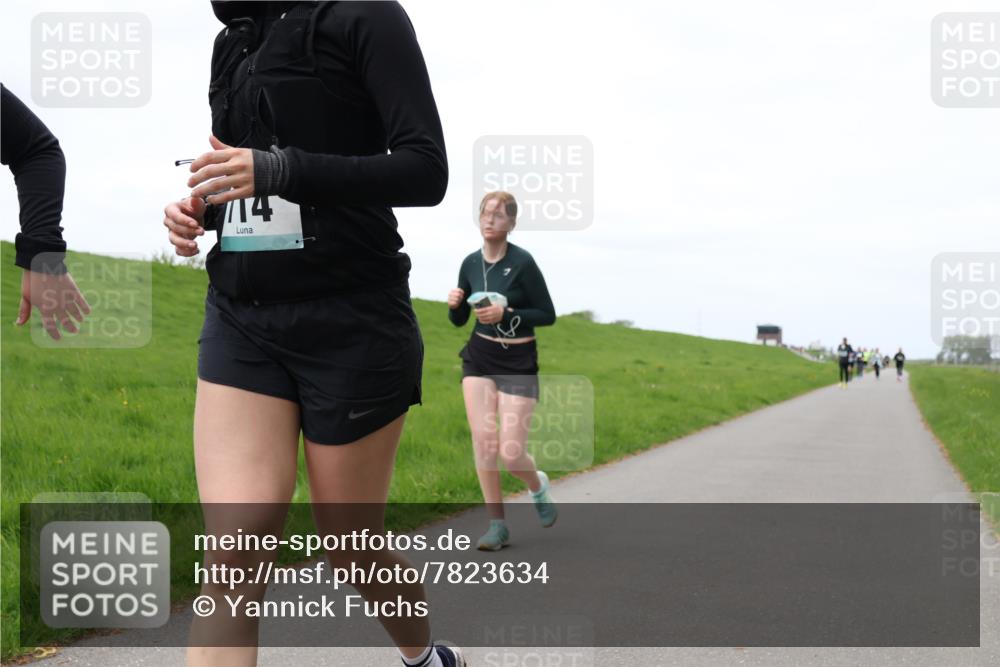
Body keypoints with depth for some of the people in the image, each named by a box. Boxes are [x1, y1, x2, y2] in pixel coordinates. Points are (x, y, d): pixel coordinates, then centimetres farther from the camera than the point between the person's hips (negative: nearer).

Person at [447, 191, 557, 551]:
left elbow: (548, 315, -9)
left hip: (518, 362, -4)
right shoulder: (471, 263, 2)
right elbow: (459, 320, 11)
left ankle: (538, 485, 29)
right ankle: (497, 525, 5)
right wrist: (455, 304, -11)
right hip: (479, 360, 4)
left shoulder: (522, 262, -13)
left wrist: (506, 313, -21)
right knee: (483, 440, -9)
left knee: (510, 453, -7)